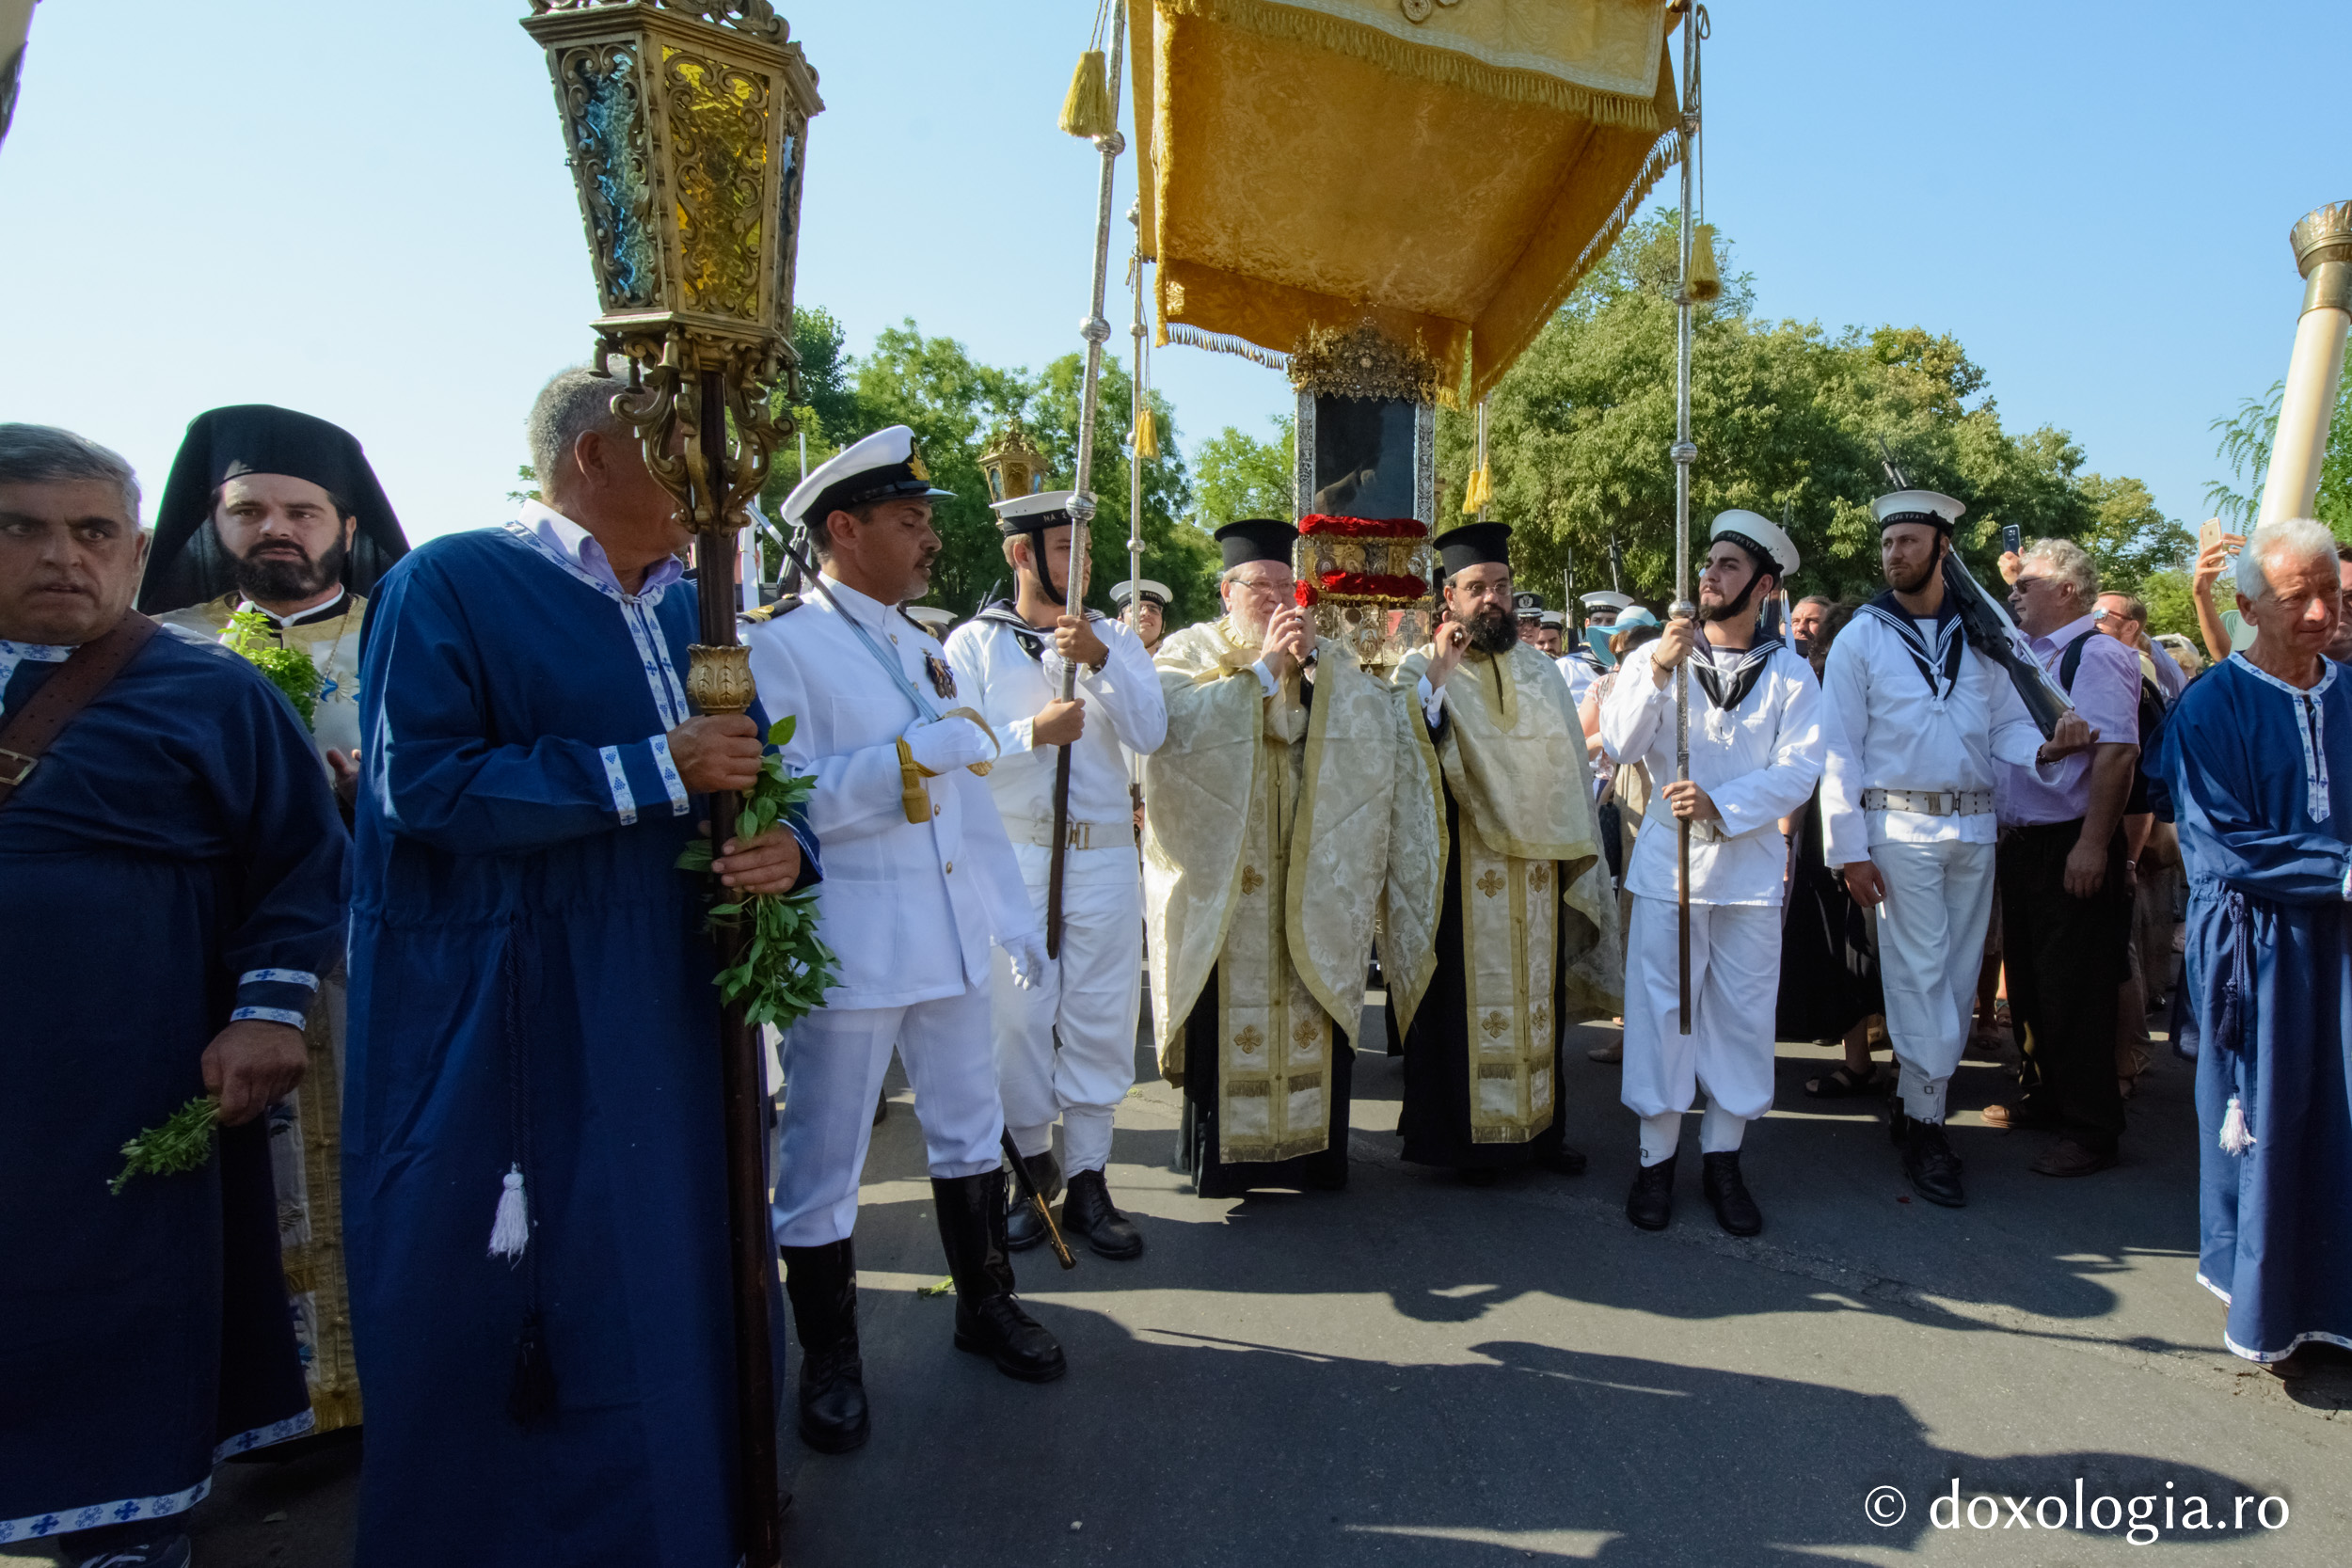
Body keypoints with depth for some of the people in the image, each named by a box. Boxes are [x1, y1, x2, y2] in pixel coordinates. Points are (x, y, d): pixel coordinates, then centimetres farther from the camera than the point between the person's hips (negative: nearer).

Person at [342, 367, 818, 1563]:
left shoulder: (693, 612, 13)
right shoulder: (449, 583, -7)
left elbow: (751, 779, 14)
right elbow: (414, 785, -17)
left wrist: (784, 845, -10)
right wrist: (656, 771, -18)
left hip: (665, 1012, 6)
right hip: (498, 1023, -6)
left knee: (663, 1280, 12)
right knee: (485, 1315, 6)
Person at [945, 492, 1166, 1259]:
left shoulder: (1114, 637, 9)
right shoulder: (974, 642, 3)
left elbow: (1150, 732, -5)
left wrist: (1099, 661, -16)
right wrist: (1032, 733, -18)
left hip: (1103, 855, 2)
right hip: (1010, 856, -2)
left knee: (1101, 1019, 5)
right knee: (1016, 1017, 5)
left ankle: (1087, 1183, 17)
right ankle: (1030, 1165, 24)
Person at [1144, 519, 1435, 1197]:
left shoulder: (1323, 657, 14)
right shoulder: (1189, 651, 2)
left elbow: (1382, 720, 0)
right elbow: (1181, 725, -18)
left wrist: (1315, 659, -11)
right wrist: (1265, 667, -18)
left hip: (1309, 878, 3)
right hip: (1222, 877, -3)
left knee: (1314, 1011, 6)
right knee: (1228, 1012, 1)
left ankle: (1311, 1144, 20)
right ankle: (1223, 1151, 15)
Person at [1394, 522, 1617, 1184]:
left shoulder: (1536, 669, 13)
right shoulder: (1422, 669, -3)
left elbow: (1570, 761, 16)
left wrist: (1577, 849, 12)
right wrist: (1440, 675, -23)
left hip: (1538, 866, 5)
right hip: (1463, 867, -5)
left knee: (1537, 997, 12)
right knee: (1469, 999, 1)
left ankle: (1540, 1124, 24)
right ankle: (1465, 1136, 13)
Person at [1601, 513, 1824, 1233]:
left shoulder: (1790, 673, 4)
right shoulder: (1656, 657, 5)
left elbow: (1798, 770, -5)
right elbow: (1620, 742, -8)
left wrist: (1722, 807, -19)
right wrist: (1658, 671, -20)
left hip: (1750, 863, 1)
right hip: (1668, 857, 0)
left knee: (1743, 1012, 6)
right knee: (1660, 1007, 1)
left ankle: (1722, 1159, 20)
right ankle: (1656, 1159, 14)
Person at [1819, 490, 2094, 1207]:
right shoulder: (1861, 639, -1)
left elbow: (2007, 723, 10)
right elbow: (1840, 749, -4)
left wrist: (2045, 748, -14)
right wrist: (1850, 848, -9)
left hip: (1974, 826, 4)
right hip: (1900, 826, -4)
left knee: (1958, 974, 8)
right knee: (1920, 974, -4)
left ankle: (1915, 1101, 21)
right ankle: (1925, 1128, 6)